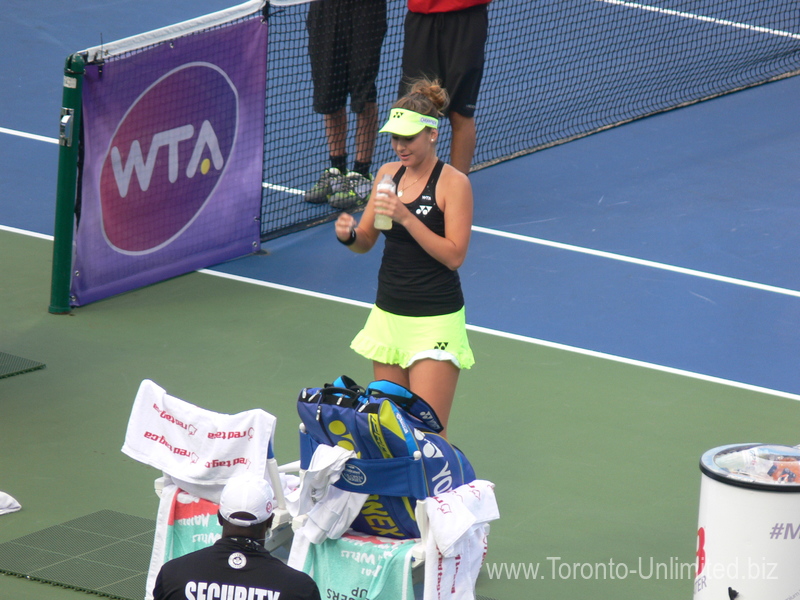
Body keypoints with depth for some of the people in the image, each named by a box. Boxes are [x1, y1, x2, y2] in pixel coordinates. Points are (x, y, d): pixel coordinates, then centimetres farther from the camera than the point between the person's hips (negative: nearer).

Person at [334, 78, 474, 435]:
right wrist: (349, 234, -9)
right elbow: (366, 241, 14)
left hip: (435, 321, -6)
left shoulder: (453, 183, -9)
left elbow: (454, 255, -15)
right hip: (388, 313, 6)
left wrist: (406, 218, -23)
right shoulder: (388, 174, 8)